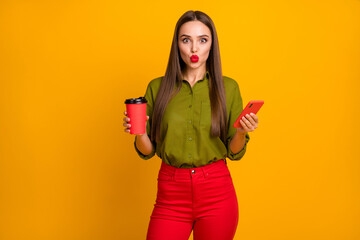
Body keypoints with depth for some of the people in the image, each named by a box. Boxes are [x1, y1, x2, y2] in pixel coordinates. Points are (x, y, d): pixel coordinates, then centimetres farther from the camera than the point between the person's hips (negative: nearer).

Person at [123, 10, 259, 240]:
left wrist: (241, 132, -15)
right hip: (171, 195, 1)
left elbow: (234, 152, 4)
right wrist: (139, 132, -14)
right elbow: (147, 152, 6)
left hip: (217, 194, 0)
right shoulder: (157, 88, 3)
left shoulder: (227, 88, 1)